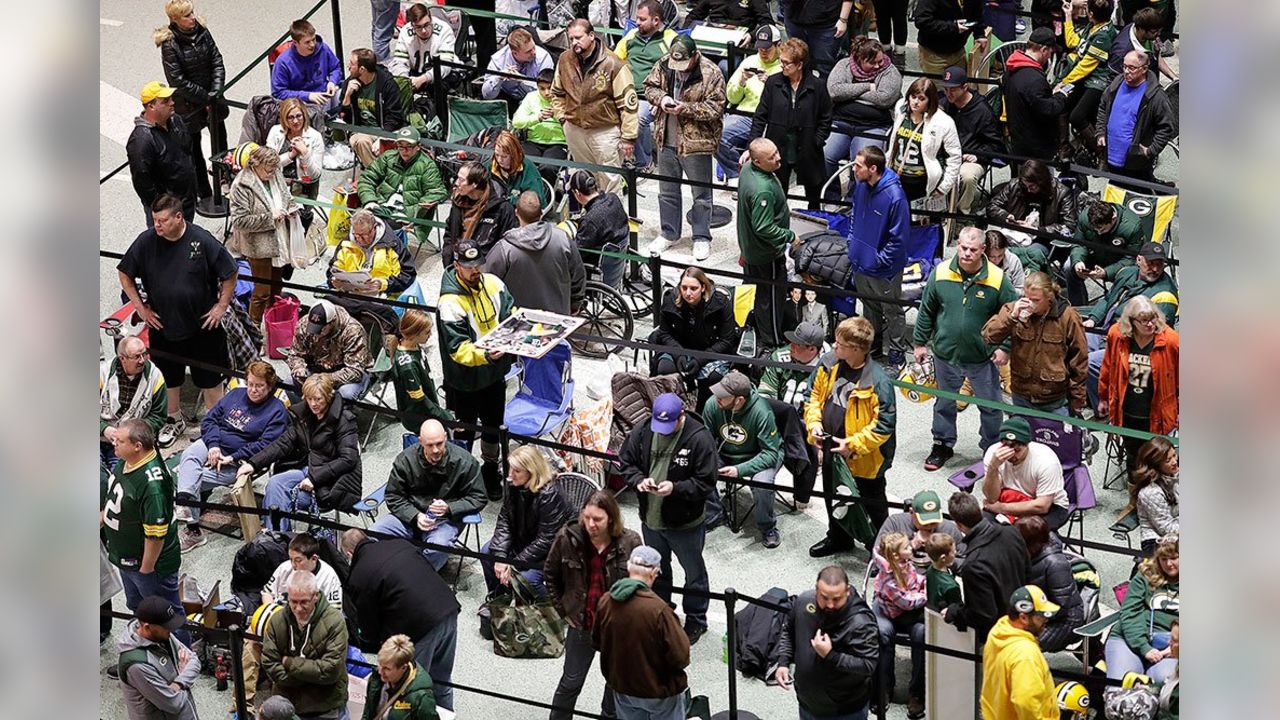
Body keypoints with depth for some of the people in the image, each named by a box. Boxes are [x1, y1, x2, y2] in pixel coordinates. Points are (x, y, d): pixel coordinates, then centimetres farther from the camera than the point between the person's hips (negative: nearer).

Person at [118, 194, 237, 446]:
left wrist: (221, 306, -6)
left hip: (202, 324, -2)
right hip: (162, 325, 3)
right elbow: (125, 275, 3)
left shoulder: (202, 241, -17)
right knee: (170, 377, 19)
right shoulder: (146, 241, -12)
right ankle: (174, 421, 40)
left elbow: (229, 275, -5)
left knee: (209, 378, 9)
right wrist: (140, 308, 0)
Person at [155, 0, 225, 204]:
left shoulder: (202, 32, -3)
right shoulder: (170, 44, -19)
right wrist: (204, 97, -17)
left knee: (220, 140, 14)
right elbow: (178, 81, -19)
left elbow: (217, 61, -1)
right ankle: (203, 193, 15)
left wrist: (215, 92, -13)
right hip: (186, 103, -5)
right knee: (192, 149, 5)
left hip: (210, 97, 5)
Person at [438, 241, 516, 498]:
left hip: (495, 370, 6)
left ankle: (491, 465, 49)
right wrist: (485, 355, -47)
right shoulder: (450, 301, -28)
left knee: (493, 423, 25)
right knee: (465, 429, 13)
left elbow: (511, 314, 7)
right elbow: (458, 348, -30)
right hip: (466, 378, -6)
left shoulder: (493, 283, -8)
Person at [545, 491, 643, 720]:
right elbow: (550, 575, 2)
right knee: (571, 682, 12)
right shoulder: (568, 538, -15)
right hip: (582, 623, 0)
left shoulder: (630, 542, -17)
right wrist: (563, 610, 1)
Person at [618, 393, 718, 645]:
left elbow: (706, 482, -20)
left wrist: (675, 488, -31)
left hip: (685, 522, -5)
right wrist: (638, 480, -18)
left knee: (694, 572, 15)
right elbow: (626, 462, 2)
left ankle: (695, 619, 33)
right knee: (657, 570, 25)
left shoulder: (699, 438, -23)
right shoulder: (642, 431, -10)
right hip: (651, 519, 5)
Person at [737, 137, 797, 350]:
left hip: (748, 244, 9)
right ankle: (770, 341, 26)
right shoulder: (763, 190, -38)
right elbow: (764, 228, -34)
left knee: (756, 290, 27)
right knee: (771, 294, 10)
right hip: (766, 253, -9)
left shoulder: (747, 169, -7)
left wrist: (783, 209, 20)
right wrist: (789, 236, -20)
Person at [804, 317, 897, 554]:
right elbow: (815, 396, 8)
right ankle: (838, 538, 50)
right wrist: (814, 424, -7)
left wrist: (852, 445, -26)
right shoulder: (828, 364, -8)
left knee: (873, 504, 14)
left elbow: (884, 425, -25)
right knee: (833, 497, 27)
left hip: (864, 458, -7)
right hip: (831, 449, 7)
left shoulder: (876, 381, -28)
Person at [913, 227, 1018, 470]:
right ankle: (943, 445, 35)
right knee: (944, 403, 18)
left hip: (983, 358, -2)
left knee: (990, 406, 10)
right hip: (946, 354, 2)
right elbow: (926, 311, 4)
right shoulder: (940, 273, -8)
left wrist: (1005, 348, -7)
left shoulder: (997, 279, -13)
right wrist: (920, 342, 6)